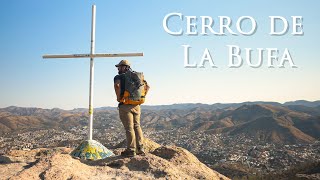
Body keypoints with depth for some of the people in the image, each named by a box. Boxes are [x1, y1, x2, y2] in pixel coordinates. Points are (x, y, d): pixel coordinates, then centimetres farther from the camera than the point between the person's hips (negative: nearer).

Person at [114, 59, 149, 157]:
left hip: (125, 105, -6)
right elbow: (147, 86, 13)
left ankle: (131, 150, 2)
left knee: (129, 128, -2)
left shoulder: (118, 77, -4)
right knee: (137, 126, 13)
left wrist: (118, 97, -13)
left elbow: (117, 85, -27)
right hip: (136, 105, 6)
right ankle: (140, 149, 13)